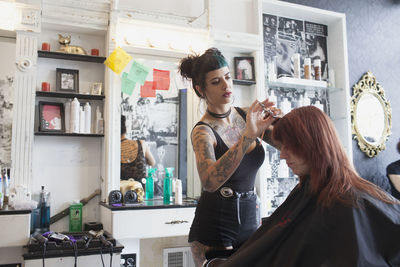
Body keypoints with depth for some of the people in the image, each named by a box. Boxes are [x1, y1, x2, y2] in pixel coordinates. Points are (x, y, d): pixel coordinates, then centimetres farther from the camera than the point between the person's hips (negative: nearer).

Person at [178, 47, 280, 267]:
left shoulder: (246, 115, 1)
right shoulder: (202, 131, -16)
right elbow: (209, 181, -34)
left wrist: (275, 122, -19)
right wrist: (249, 136, -41)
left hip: (249, 222, 5)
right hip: (214, 226, -5)